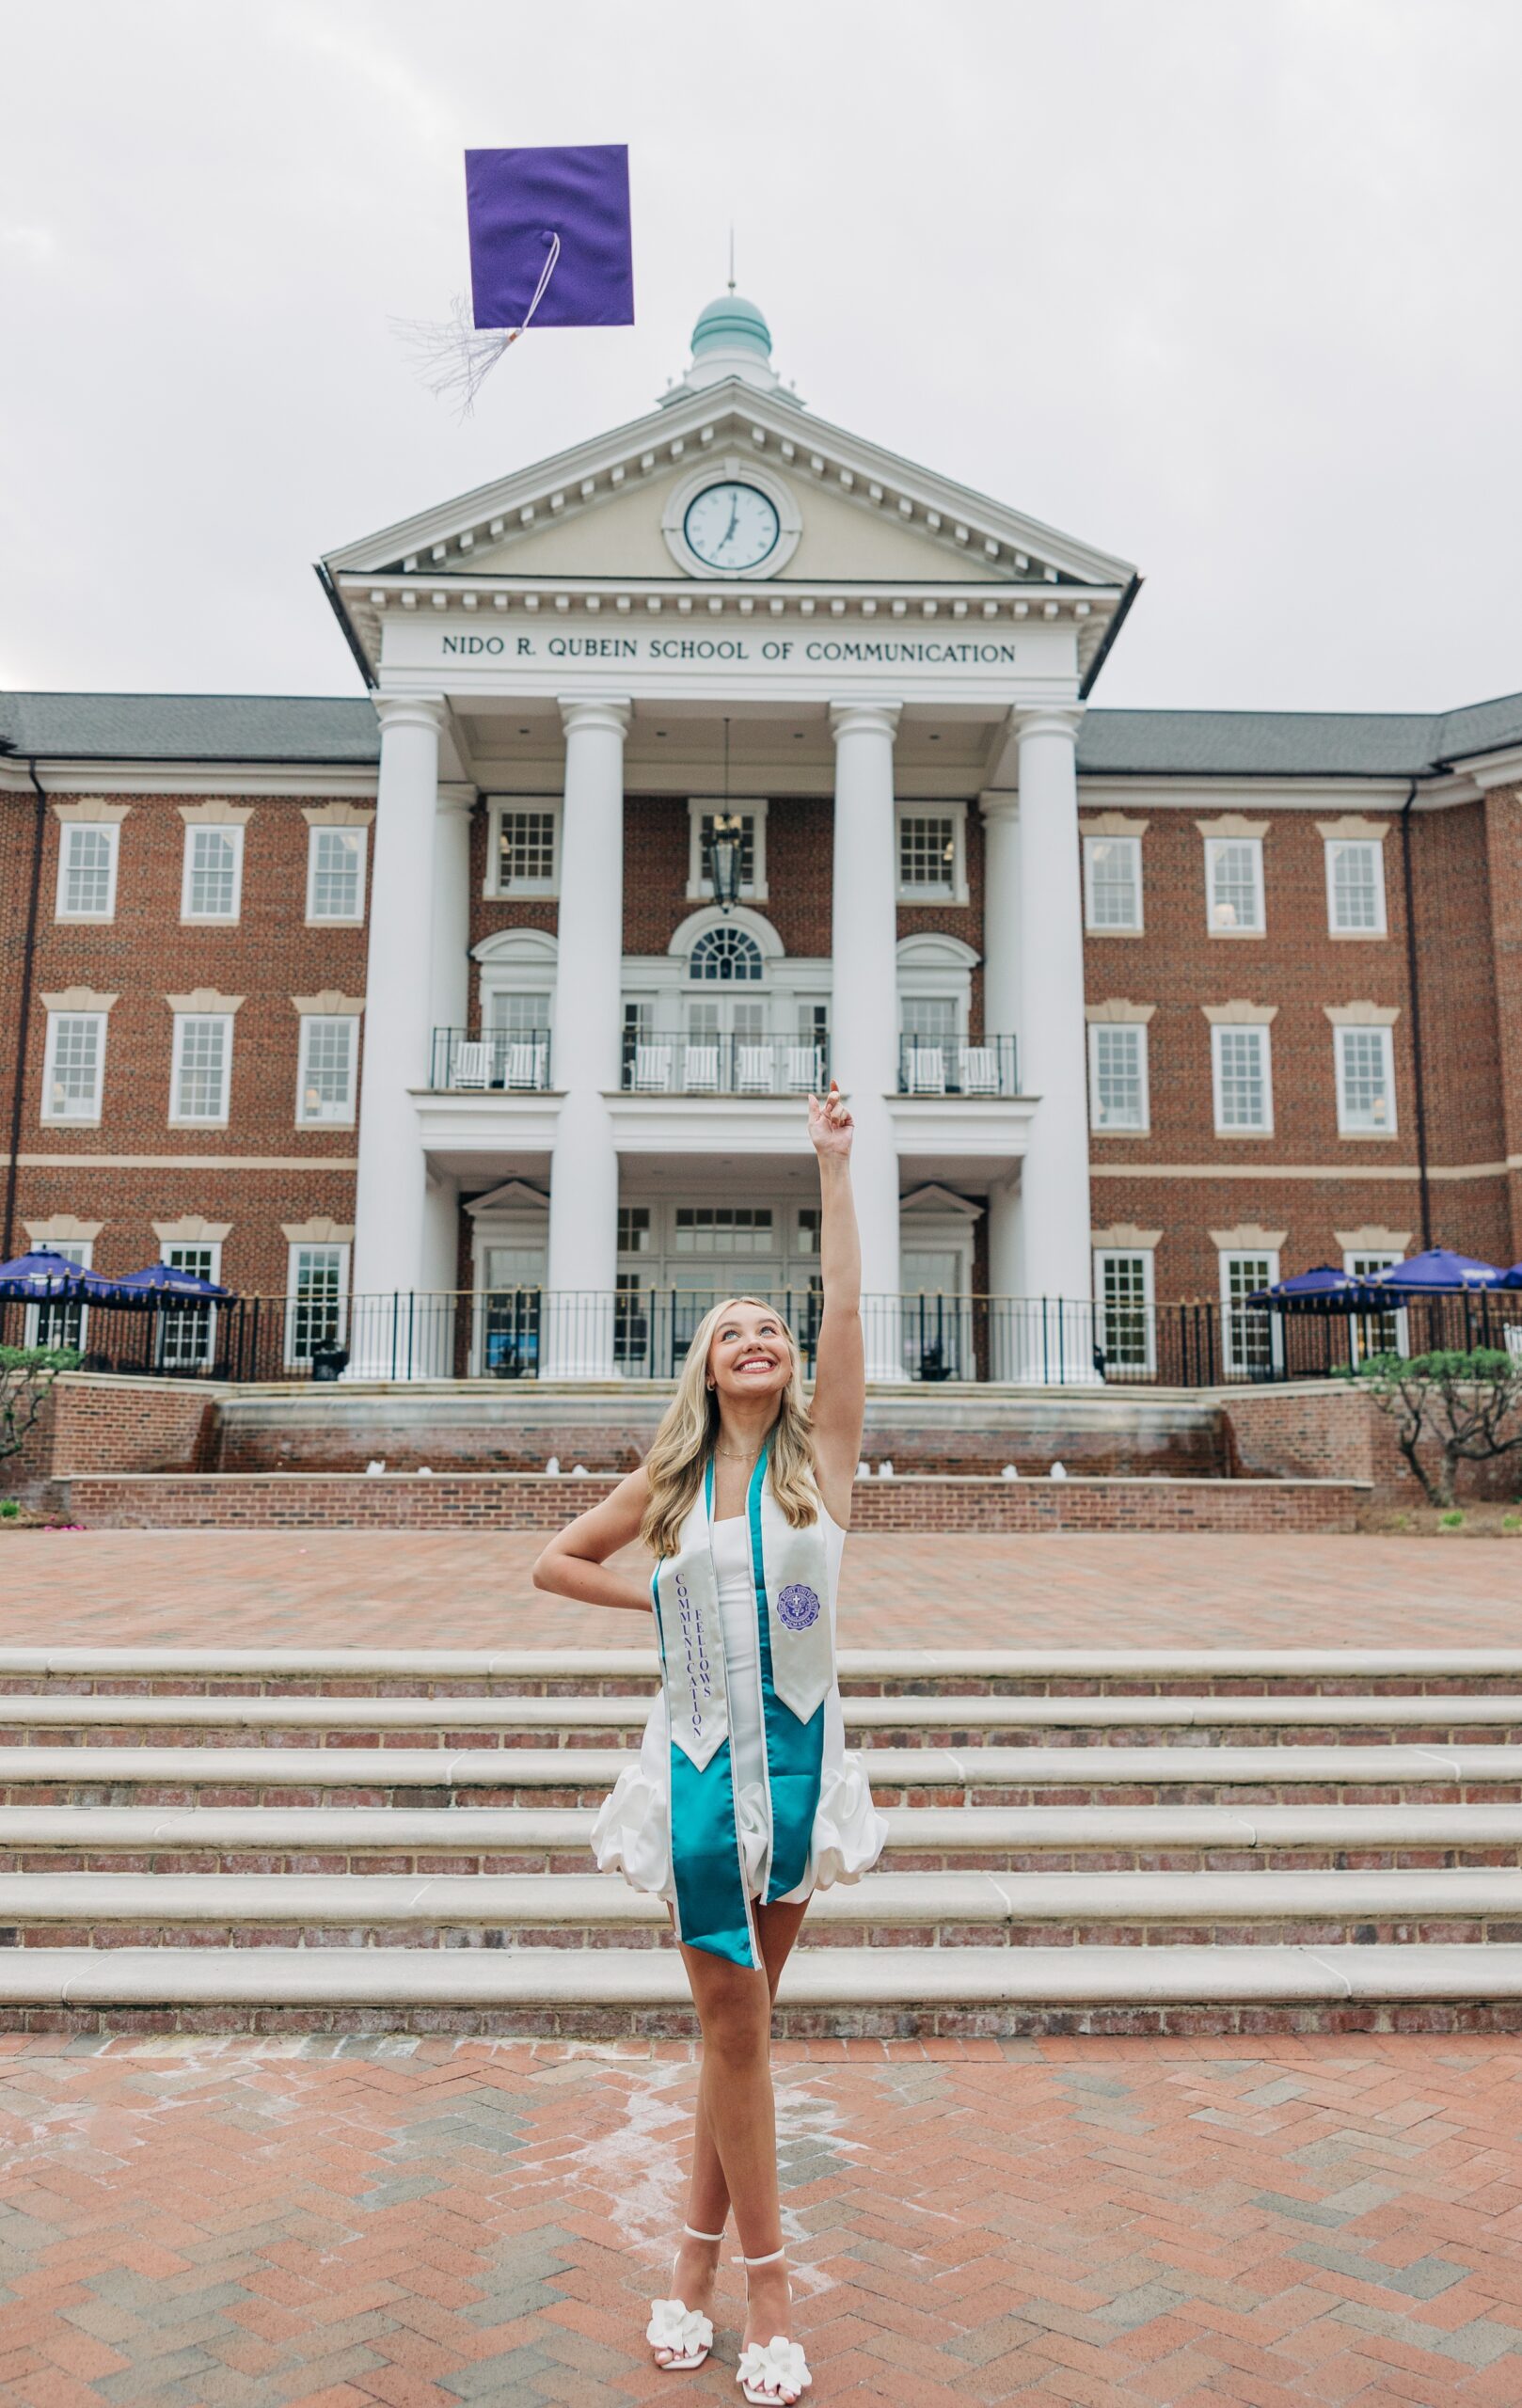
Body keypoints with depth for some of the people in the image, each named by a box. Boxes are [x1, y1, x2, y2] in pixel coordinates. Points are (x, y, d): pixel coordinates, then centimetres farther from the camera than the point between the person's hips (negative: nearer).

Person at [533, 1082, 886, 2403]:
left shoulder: (821, 1456, 0)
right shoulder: (669, 1483, 4)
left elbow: (846, 1306, -8)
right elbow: (557, 1561, 15)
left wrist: (833, 1161, -8)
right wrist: (664, 1602, 6)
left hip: (798, 1760, 0)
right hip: (701, 1763, 0)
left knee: (742, 2023, 11)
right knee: (734, 2029, 5)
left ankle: (698, 2261, 27)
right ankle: (765, 2290, 19)